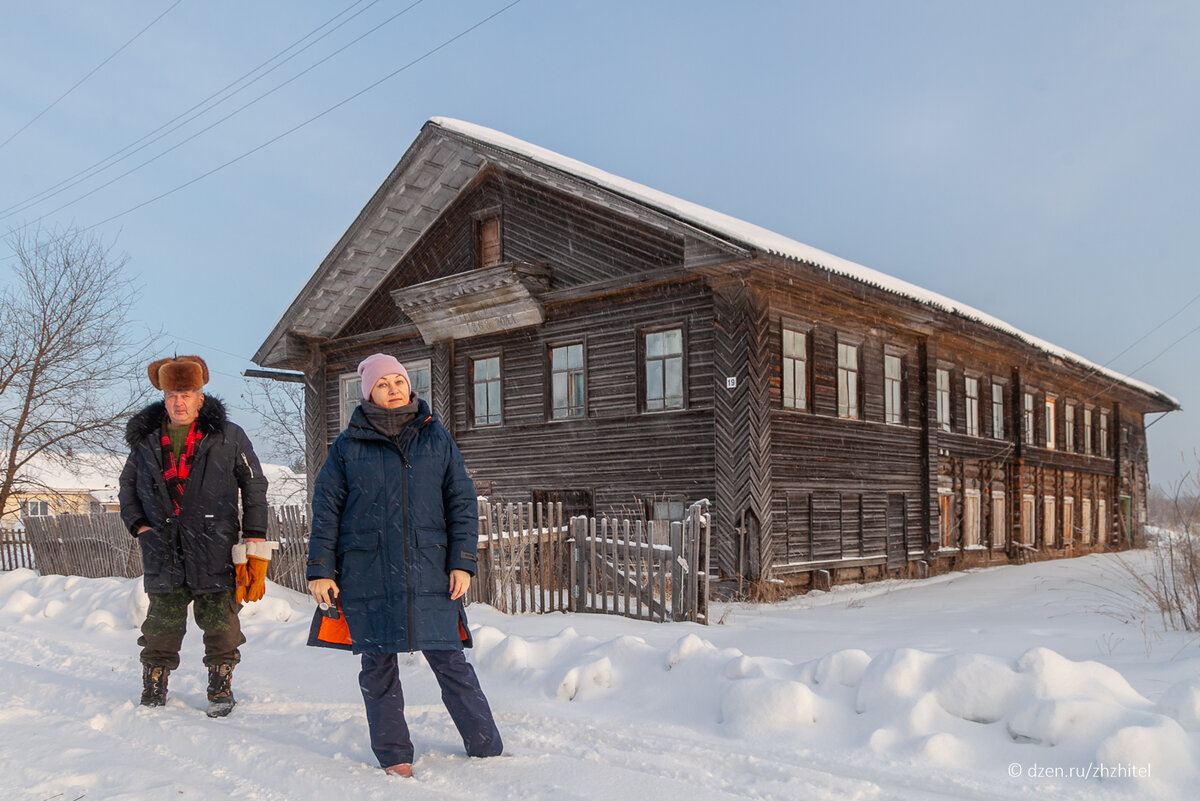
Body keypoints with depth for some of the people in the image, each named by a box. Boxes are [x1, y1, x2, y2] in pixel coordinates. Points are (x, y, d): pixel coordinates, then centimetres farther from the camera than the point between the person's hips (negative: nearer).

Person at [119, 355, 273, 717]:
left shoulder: (227, 436, -1)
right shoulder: (145, 439, 8)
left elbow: (254, 487, 3)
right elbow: (128, 486, 21)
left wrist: (255, 540, -1)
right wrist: (138, 524, 6)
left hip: (215, 549, -2)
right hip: (163, 549, 2)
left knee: (220, 621, 4)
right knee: (162, 622, 7)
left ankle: (221, 688, 20)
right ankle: (153, 689, 25)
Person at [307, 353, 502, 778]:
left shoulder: (437, 438, 6)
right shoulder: (348, 445, 4)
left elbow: (462, 501, 6)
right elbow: (325, 508, 6)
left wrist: (462, 562, -1)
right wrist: (321, 570, 1)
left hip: (429, 575, 0)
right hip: (367, 577, 0)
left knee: (450, 661, 4)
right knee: (379, 665, 8)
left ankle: (486, 747, 17)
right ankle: (393, 754, 23)